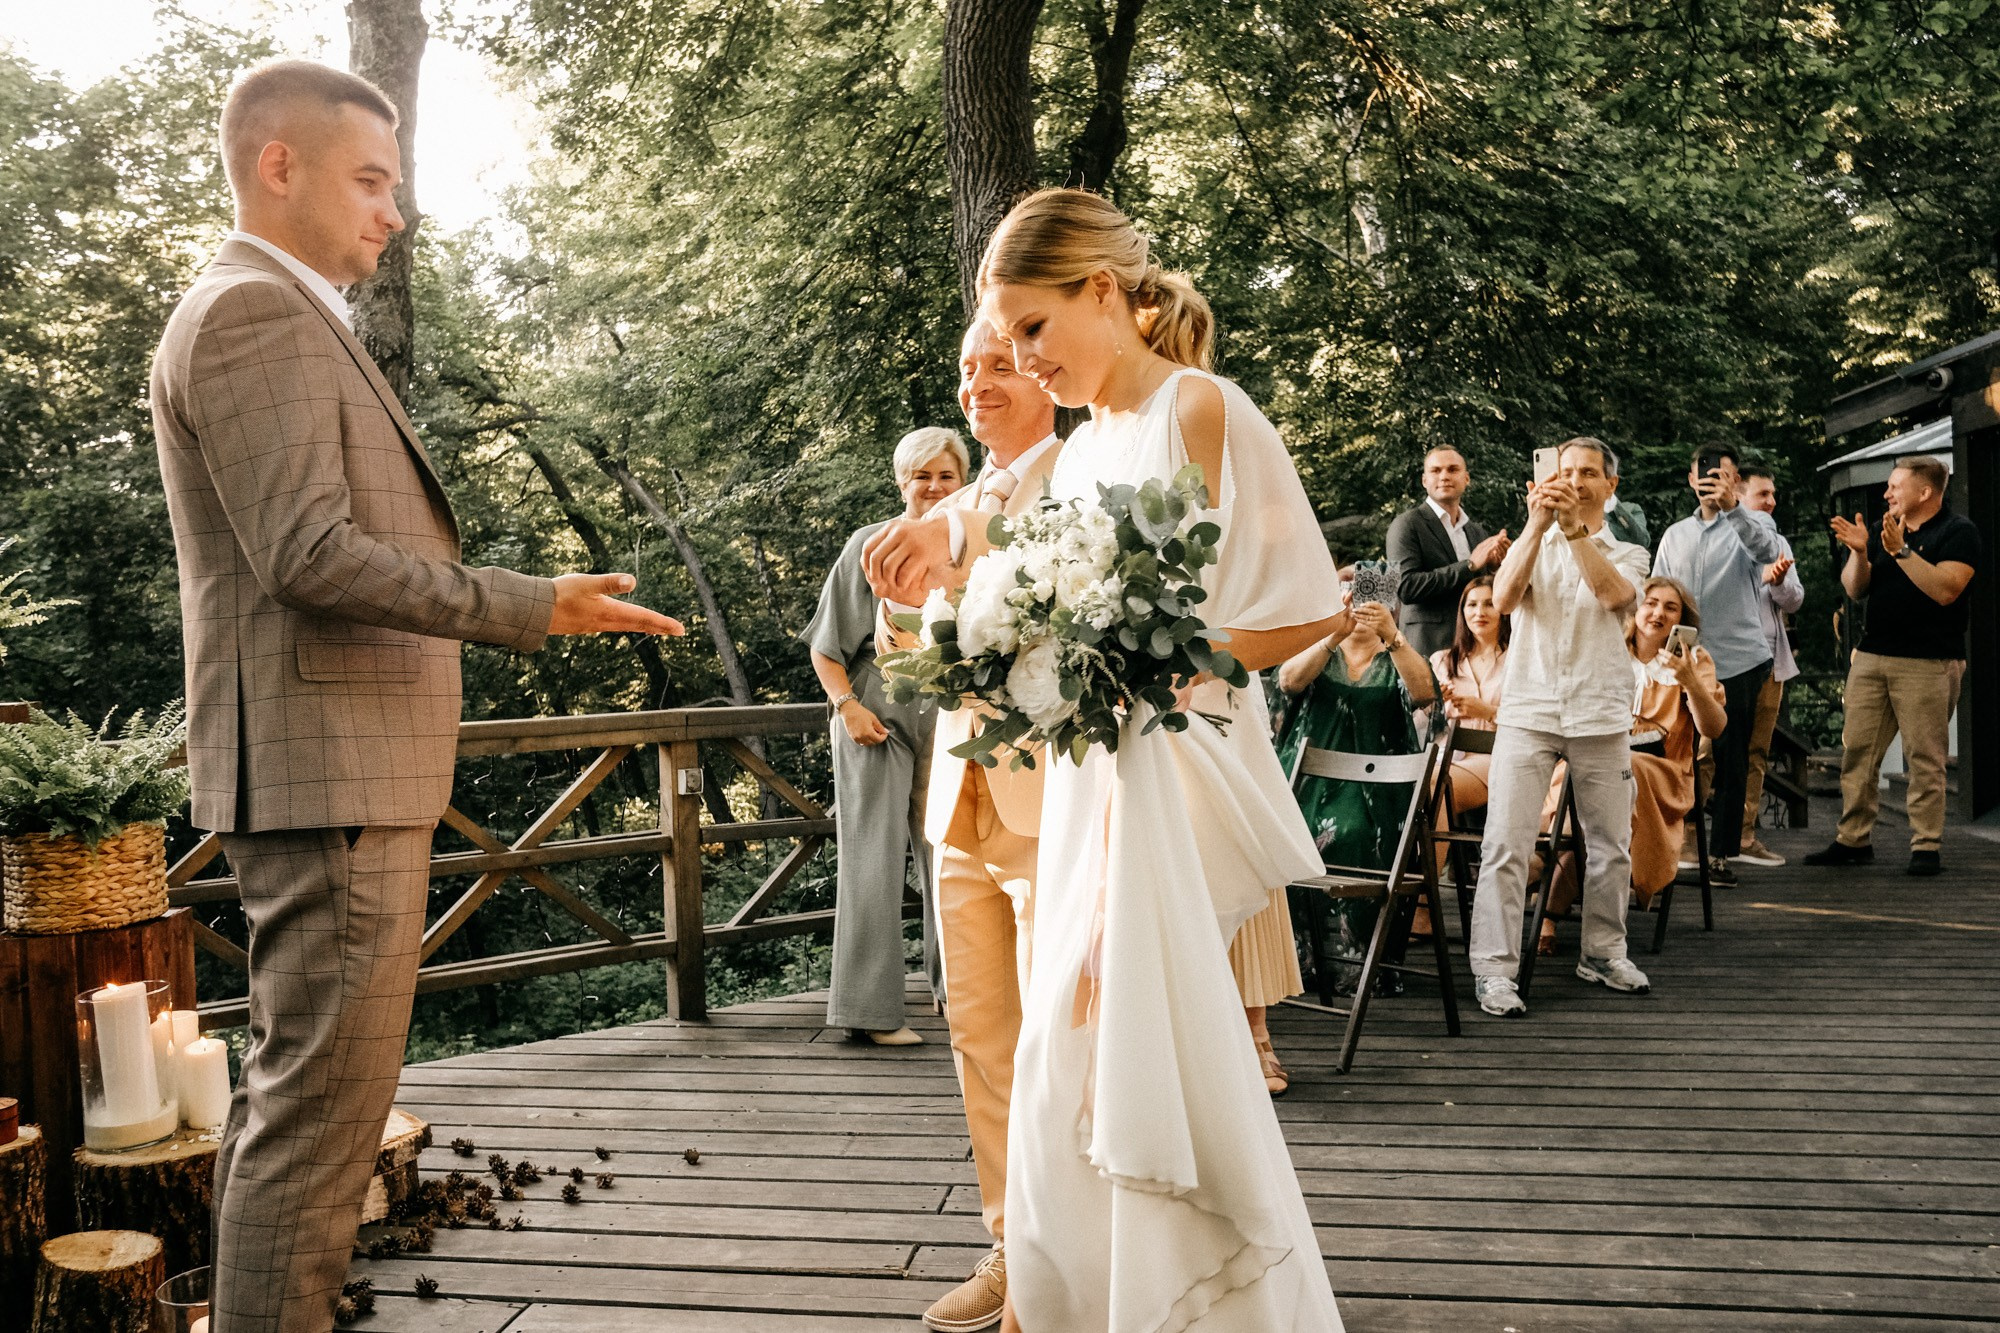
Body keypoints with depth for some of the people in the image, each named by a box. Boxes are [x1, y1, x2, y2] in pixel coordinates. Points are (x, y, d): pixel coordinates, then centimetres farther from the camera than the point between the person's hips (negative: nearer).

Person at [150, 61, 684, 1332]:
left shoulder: (276, 316, 22)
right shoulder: (255, 311, -10)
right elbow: (308, 552, -20)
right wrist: (537, 607, -19)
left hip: (341, 773, 11)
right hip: (330, 768, -11)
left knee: (289, 1094, 17)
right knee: (323, 1105, -6)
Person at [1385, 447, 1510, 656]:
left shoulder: (1477, 530, 17)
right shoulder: (1407, 524, -1)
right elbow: (1405, 587, -14)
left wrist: (1494, 566, 0)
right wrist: (1470, 564, -13)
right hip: (1430, 647, -5)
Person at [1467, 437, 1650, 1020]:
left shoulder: (1626, 554, 13)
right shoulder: (1533, 547, 12)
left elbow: (1614, 594, -11)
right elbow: (1503, 599, -9)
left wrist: (1573, 527, -19)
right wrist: (1538, 524, -17)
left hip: (1600, 715, 2)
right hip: (1528, 710, -1)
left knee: (1611, 845, 8)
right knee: (1506, 845, -10)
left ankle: (1603, 952, 25)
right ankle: (1494, 969, -7)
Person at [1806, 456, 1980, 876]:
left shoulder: (1958, 531, -2)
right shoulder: (1882, 530, 17)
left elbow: (1945, 590, -16)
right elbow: (1856, 590, 12)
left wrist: (1901, 550, -19)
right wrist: (1859, 552, -5)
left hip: (1928, 663, -6)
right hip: (1872, 655, 6)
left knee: (1924, 758, -5)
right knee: (1856, 750, 4)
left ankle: (1926, 845, 2)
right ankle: (1854, 839, 10)